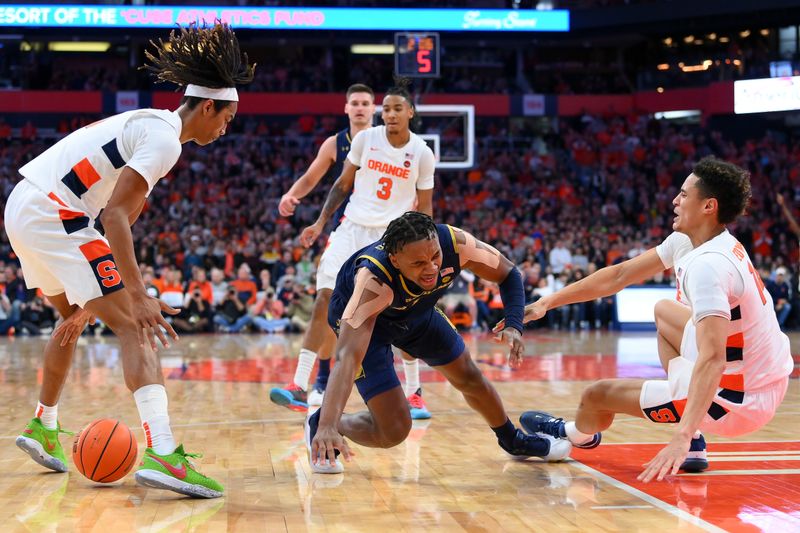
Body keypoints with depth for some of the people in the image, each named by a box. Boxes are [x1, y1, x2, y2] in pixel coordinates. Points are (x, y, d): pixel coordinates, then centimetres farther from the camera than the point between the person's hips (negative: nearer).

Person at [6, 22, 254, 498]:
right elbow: (115, 215, -22)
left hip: (24, 208, 11)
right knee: (136, 327, -14)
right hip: (52, 213, -10)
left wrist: (93, 302, 23)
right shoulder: (164, 138, -11)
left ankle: (43, 427, 41)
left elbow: (117, 215, 22)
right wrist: (138, 296, -27)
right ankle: (162, 454, -26)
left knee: (76, 316, 29)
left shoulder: (147, 126, 20)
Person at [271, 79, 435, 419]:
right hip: (351, 228, 1)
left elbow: (424, 206, 5)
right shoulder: (365, 139, -1)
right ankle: (300, 388, -6)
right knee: (324, 304, -8)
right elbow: (343, 184, 9)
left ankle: (414, 393, 12)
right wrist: (321, 223, 2)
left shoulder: (422, 154, -3)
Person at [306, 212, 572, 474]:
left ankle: (512, 440, 46)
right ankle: (320, 425, 12)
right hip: (364, 320, -5)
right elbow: (347, 356, -51)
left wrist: (514, 326, -31)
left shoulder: (455, 243, -32)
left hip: (417, 310, 5)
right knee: (394, 430, -15)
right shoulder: (373, 278, -44)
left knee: (470, 379, 18)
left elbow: (508, 274, -13)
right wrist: (328, 426, -62)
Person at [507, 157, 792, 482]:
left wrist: (682, 436, -43)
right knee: (663, 311, 27)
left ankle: (578, 435, 41)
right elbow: (620, 275, 8)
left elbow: (712, 360, -35)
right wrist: (548, 302, 7)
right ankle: (693, 447, 21)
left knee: (596, 395, 1)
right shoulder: (686, 241, 2)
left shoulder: (707, 266, -26)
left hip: (737, 401, -9)